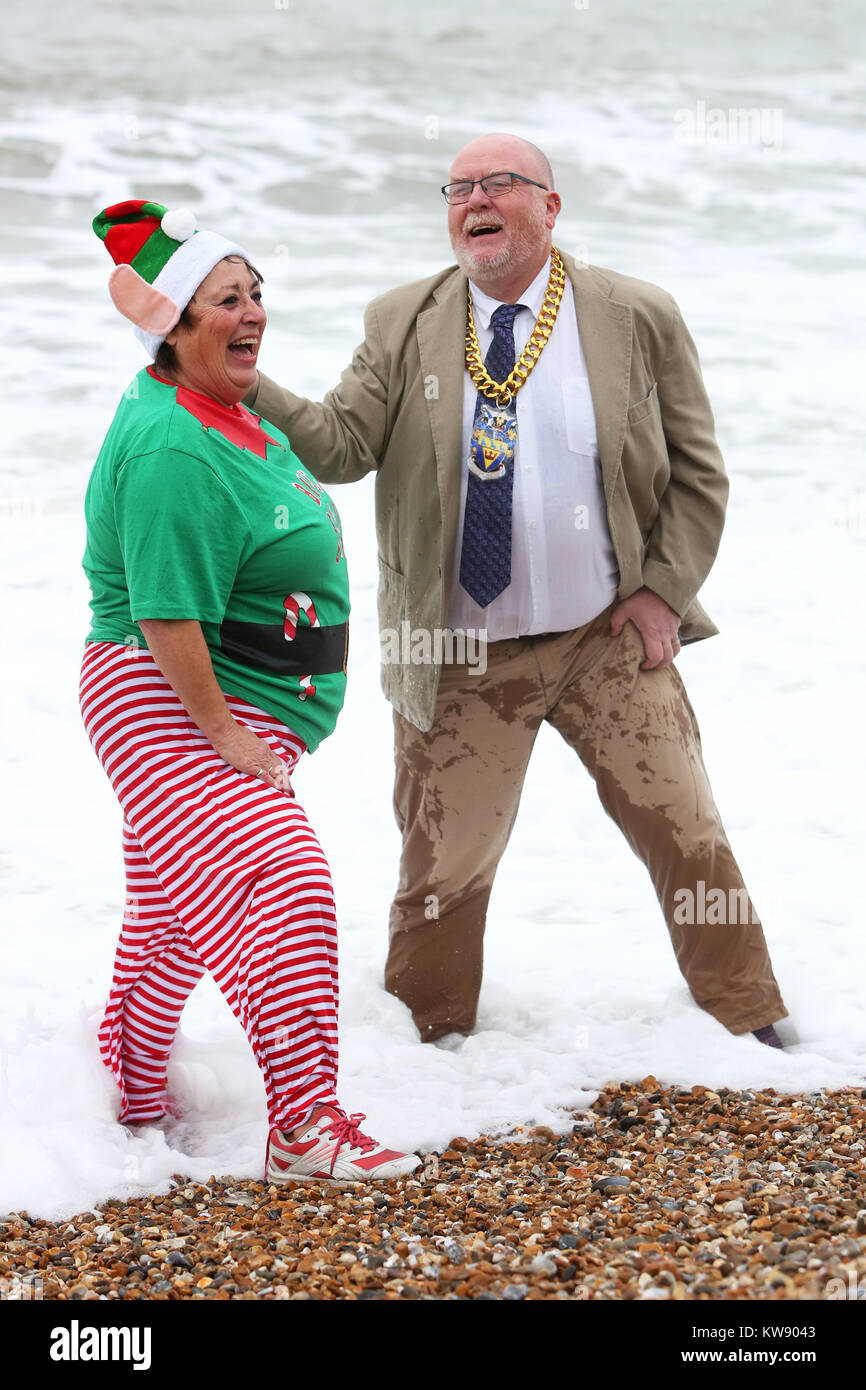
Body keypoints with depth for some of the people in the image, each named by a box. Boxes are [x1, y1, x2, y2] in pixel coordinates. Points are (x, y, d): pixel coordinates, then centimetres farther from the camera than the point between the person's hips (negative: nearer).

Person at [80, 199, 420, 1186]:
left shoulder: (231, 416, 11)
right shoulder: (173, 451, -24)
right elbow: (167, 617, -27)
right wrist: (226, 735, -23)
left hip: (232, 713, 11)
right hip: (166, 705, -11)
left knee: (177, 906, 20)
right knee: (281, 882, -22)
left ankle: (131, 1093, 36)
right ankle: (304, 1127, -26)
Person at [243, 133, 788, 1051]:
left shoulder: (637, 319, 0)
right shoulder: (402, 326, 2)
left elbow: (697, 471, 5)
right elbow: (340, 448, -8)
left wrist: (665, 589, -4)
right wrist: (246, 389, -23)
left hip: (608, 637, 0)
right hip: (461, 655, 0)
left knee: (685, 834, 5)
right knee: (445, 866, 5)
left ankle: (750, 1020, 24)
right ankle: (429, 1031, 28)